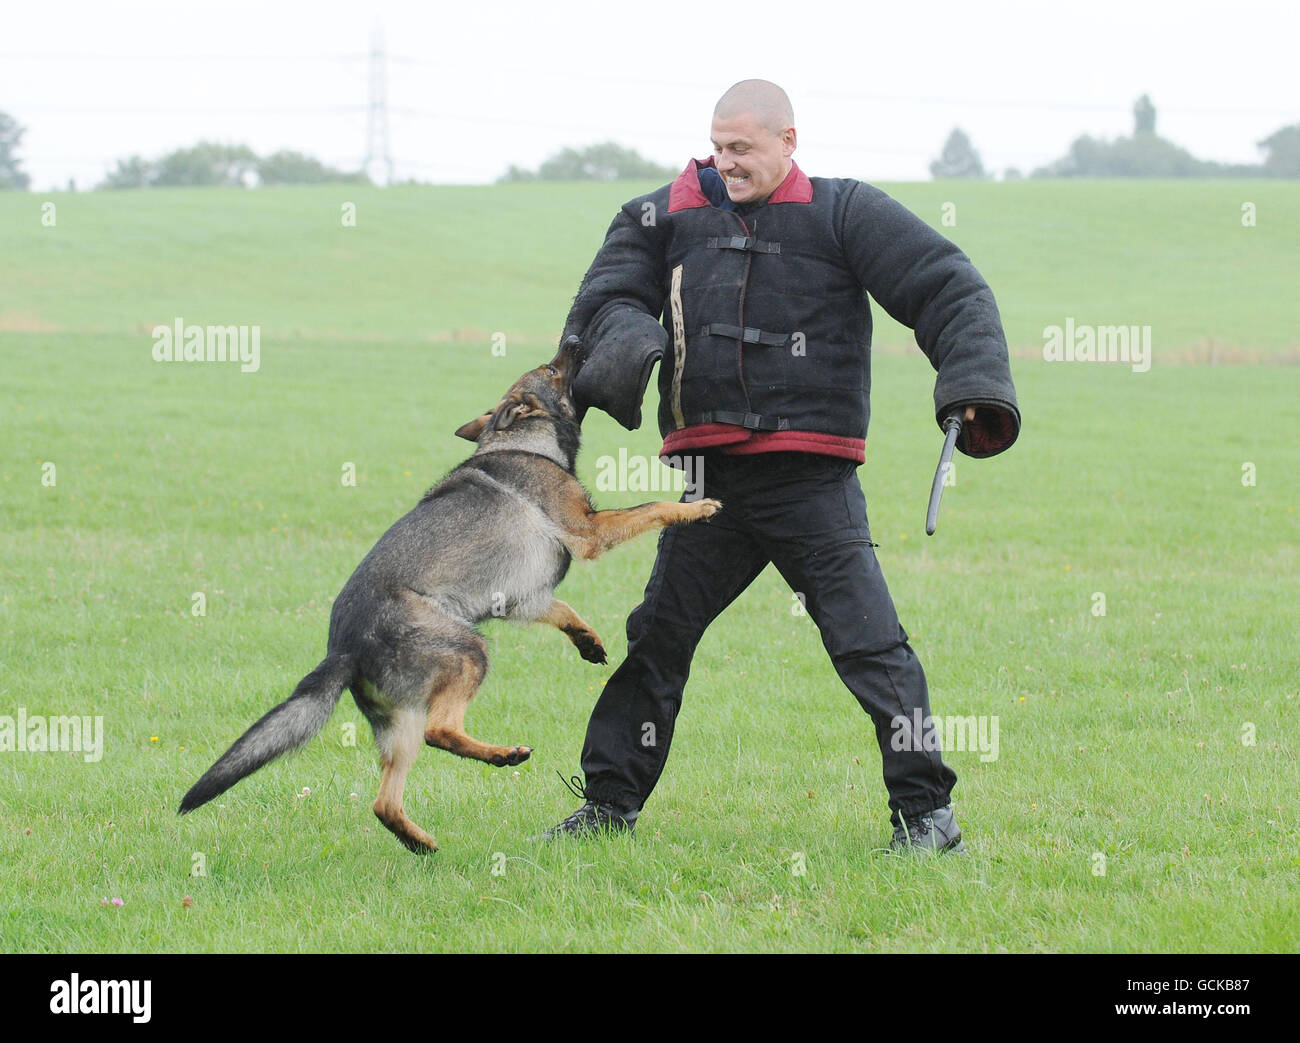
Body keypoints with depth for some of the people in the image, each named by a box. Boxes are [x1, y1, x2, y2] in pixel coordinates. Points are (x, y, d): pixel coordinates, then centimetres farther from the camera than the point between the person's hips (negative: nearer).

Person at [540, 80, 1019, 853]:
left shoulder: (844, 214, 0)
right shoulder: (673, 218, 10)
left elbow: (950, 290, -3)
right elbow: (608, 296, 8)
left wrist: (975, 385, -18)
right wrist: (626, 338, -17)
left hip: (813, 481, -4)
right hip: (713, 480, 4)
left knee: (870, 642, -7)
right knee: (657, 636, 8)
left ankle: (928, 811, 0)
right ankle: (610, 802, 19)